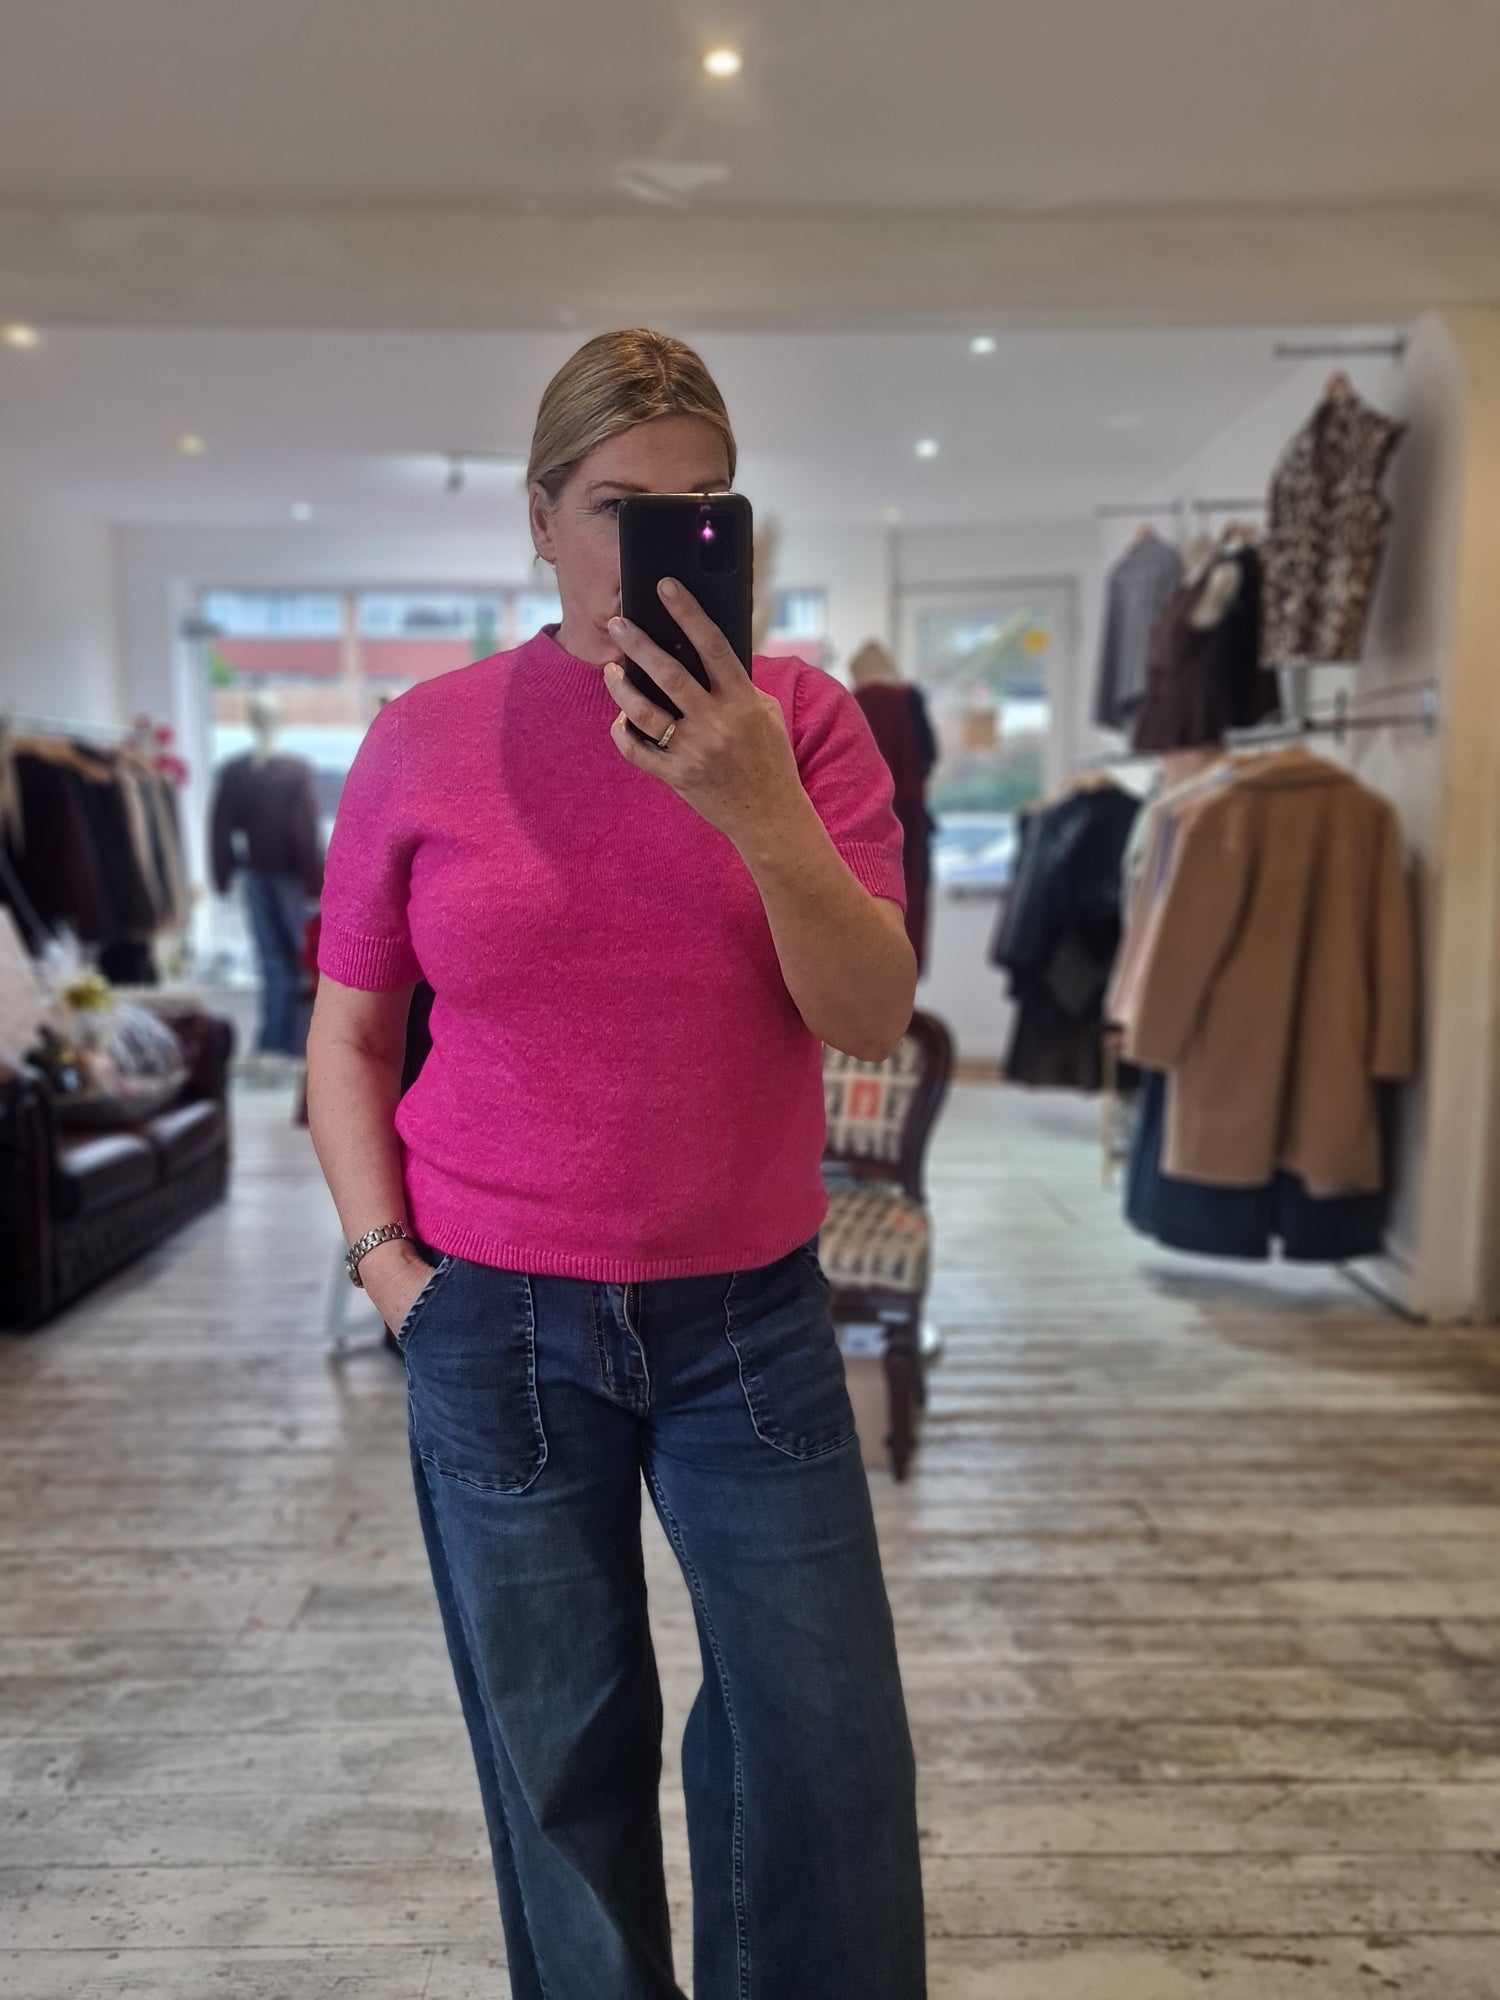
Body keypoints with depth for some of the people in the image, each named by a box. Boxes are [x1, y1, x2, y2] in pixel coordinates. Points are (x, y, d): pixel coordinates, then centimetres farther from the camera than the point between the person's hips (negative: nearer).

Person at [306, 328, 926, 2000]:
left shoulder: (797, 719, -3)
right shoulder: (428, 737, -2)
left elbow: (873, 1016, -11)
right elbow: (347, 1035, 5)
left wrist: (762, 813, -24)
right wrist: (387, 1260, -4)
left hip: (751, 1312, 1)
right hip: (498, 1326, 0)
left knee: (830, 1748, 8)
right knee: (561, 1763, 15)